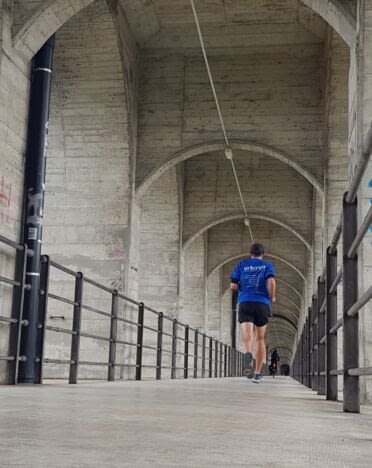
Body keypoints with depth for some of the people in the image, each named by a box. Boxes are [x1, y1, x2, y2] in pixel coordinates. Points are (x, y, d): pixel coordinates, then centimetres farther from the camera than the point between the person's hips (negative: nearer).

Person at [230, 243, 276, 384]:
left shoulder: (241, 264, 14)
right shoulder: (267, 265, 10)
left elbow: (233, 285, 7)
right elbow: (271, 281, -8)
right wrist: (272, 297, 7)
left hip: (245, 302, 0)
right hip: (262, 303, 0)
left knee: (247, 337, -14)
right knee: (260, 339, 13)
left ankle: (248, 355, -47)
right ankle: (258, 373, 11)